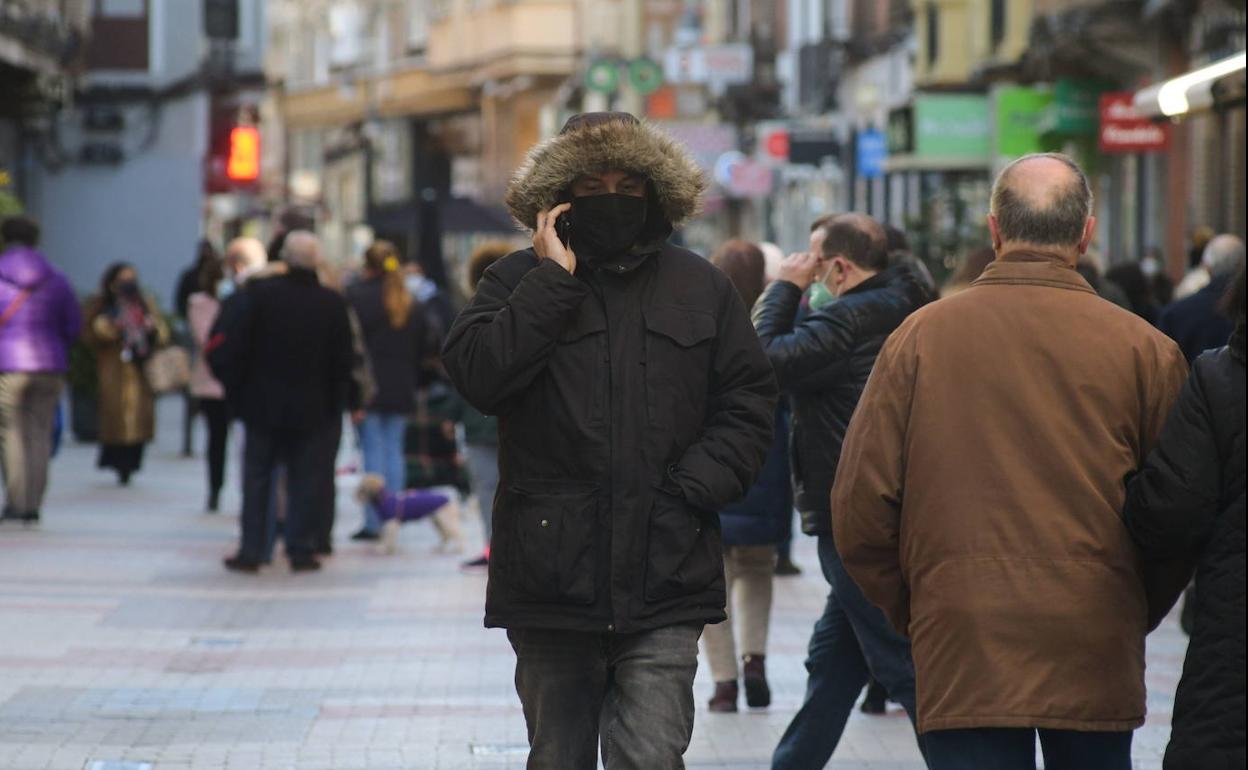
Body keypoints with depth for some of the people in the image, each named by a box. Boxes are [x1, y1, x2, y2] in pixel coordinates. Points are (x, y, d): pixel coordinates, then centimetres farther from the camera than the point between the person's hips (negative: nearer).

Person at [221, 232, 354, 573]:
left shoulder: (259, 293, -8)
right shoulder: (333, 303, -4)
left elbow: (239, 348, -6)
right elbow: (342, 363, 0)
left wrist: (240, 392, 4)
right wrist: (335, 409, 8)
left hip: (263, 404, 0)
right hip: (312, 410, 0)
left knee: (256, 481, 7)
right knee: (305, 482, 7)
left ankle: (251, 551, 7)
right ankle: (301, 551, 7)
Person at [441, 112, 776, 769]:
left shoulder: (701, 288, 9)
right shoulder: (521, 281, 5)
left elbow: (748, 404, 8)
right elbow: (476, 375, -12)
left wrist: (695, 486, -6)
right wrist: (552, 281, -11)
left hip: (665, 585, 0)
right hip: (552, 580, 0)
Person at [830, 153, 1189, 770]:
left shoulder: (920, 336, -1)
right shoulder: (1143, 348, -1)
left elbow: (860, 510, 0)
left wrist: (911, 614, 14)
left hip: (962, 652, -1)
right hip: (1097, 660, 1)